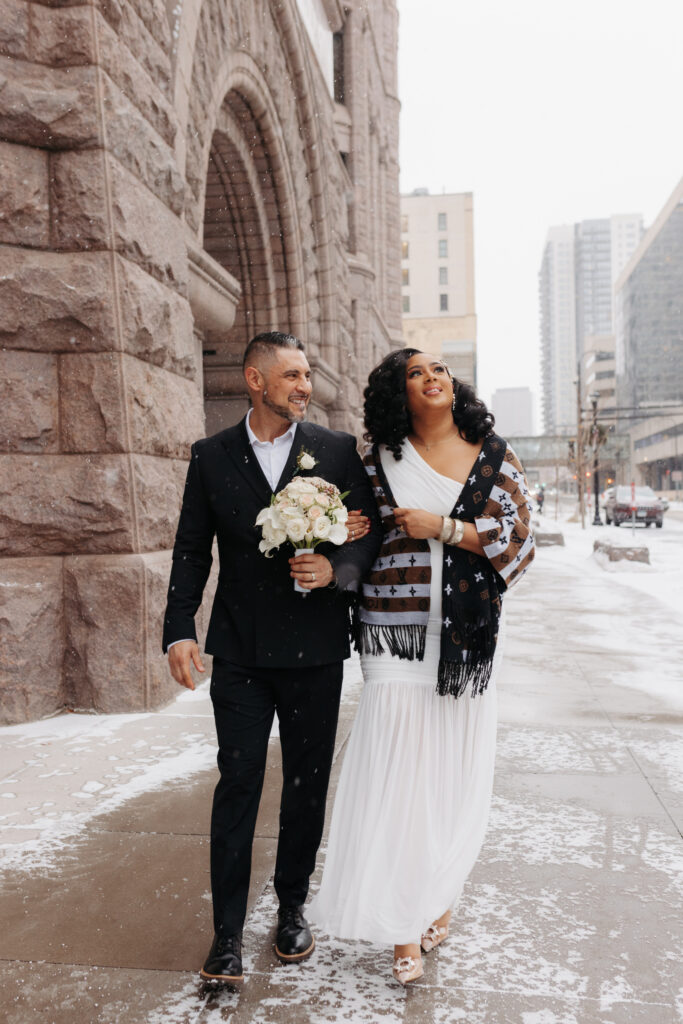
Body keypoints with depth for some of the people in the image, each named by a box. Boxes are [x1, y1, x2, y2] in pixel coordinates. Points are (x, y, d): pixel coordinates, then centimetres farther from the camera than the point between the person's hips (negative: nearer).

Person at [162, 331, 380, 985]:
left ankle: (292, 908, 33)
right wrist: (179, 630, -4)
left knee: (307, 784, 13)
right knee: (237, 784, 4)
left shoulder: (338, 450, 1)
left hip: (315, 649, 1)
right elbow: (191, 550, 4)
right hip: (239, 651, 0)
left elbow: (371, 532, 2)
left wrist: (336, 569, -18)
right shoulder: (211, 456, 3)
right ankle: (227, 930, 17)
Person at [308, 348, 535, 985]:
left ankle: (442, 895, 33)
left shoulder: (494, 456, 5)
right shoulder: (381, 461, 3)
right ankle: (405, 929, 12)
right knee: (398, 772, -4)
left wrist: (443, 528, -11)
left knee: (457, 772, 9)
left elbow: (521, 539, -2)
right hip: (399, 638, -1)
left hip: (469, 639, 2)